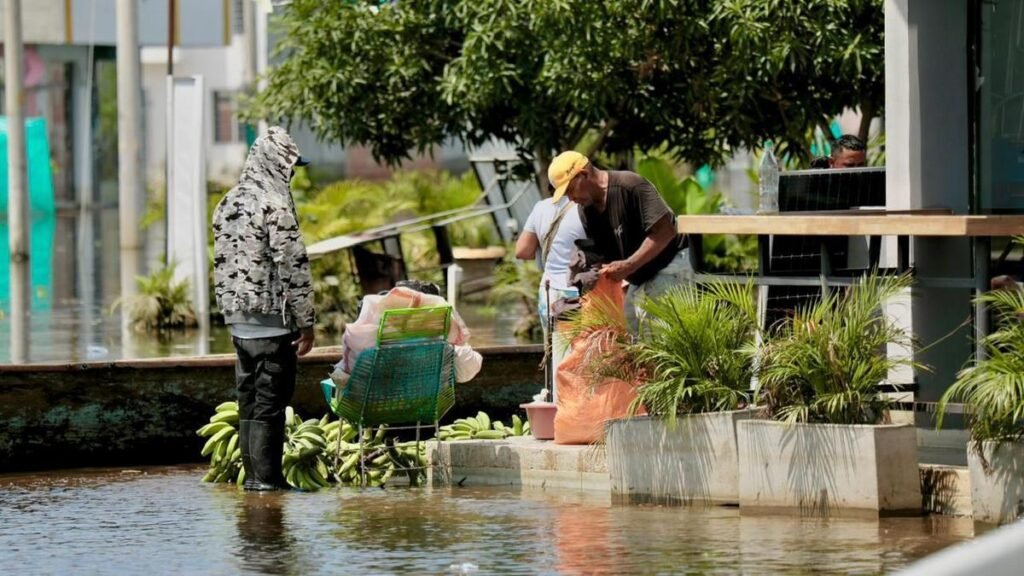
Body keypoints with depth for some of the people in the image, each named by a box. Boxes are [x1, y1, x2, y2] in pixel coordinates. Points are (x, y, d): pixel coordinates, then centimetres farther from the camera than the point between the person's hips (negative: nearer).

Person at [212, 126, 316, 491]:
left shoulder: (228, 204, 11)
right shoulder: (275, 205, -14)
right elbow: (293, 266, -16)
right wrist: (305, 321, -11)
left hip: (239, 320, 8)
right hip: (272, 320, -8)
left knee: (249, 399, 12)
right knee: (270, 401, -4)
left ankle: (252, 474, 15)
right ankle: (266, 475, -4)